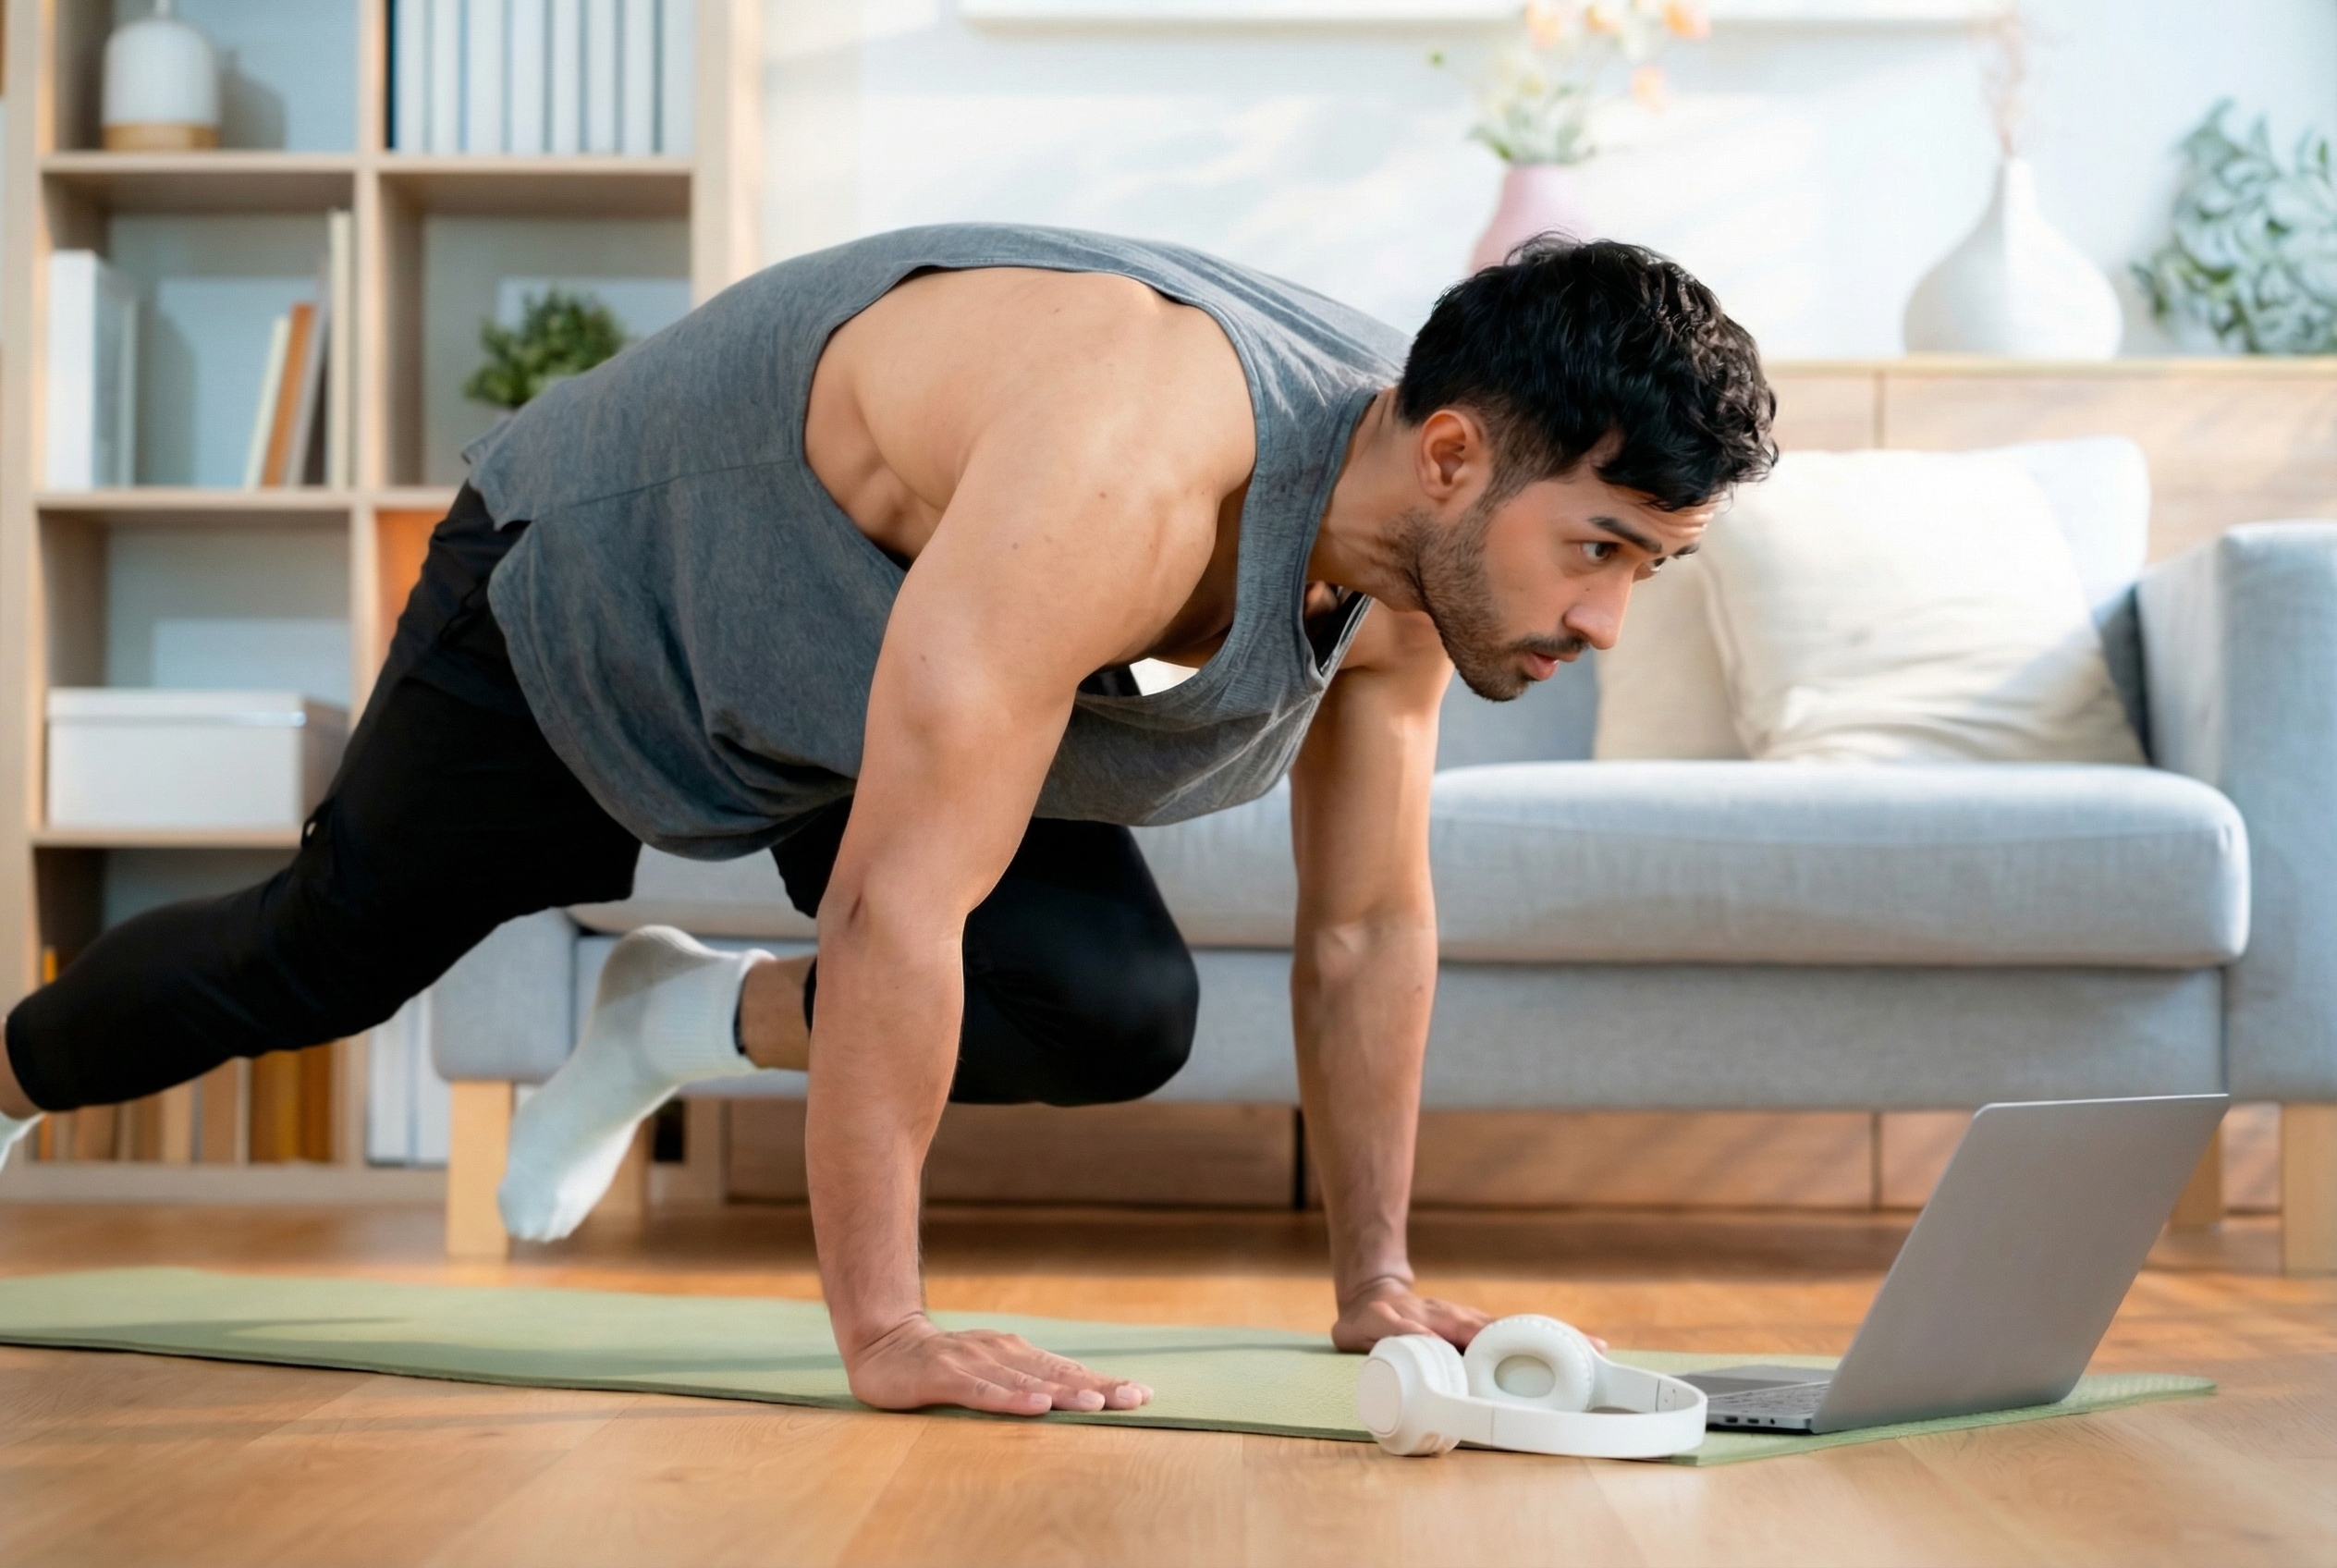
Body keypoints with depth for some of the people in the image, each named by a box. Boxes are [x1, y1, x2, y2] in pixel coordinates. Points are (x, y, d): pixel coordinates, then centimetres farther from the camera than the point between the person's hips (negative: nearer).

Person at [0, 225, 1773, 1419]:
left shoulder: (1416, 548, -20)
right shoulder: (1126, 476, -46)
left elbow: (1369, 930, -7)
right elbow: (893, 911, -45)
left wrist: (1375, 1282, -5)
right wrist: (884, 1332, -41)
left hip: (892, 651, 6)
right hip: (594, 585, -6)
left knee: (1124, 1021, -13)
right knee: (316, 962, 15)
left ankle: (686, 1021, 13)